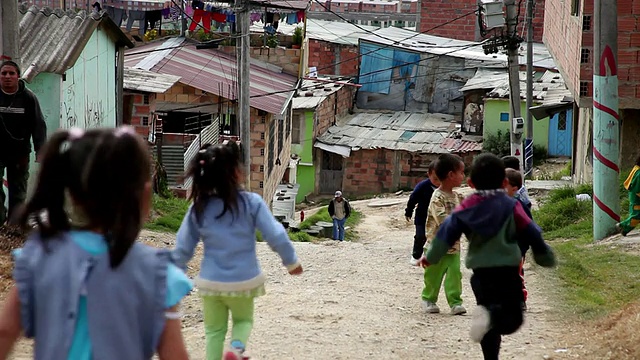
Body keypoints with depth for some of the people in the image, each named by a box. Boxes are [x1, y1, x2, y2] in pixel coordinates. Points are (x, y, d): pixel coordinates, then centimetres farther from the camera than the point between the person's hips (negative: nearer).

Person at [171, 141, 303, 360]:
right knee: (243, 320, 23)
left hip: (211, 282, 1)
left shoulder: (199, 208, -5)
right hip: (244, 280, -1)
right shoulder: (251, 202, -13)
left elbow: (183, 248, 0)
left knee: (214, 331, 17)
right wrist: (291, 261, 7)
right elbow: (276, 236, -10)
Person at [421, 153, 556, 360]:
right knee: (512, 317, -5)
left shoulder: (466, 208, 3)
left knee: (490, 328, 15)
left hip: (481, 273, 3)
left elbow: (447, 233, 3)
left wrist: (431, 258, 16)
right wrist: (546, 258, 16)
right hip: (508, 272, -3)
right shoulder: (511, 207, -3)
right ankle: (492, 317, -35)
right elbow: (531, 234, 0)